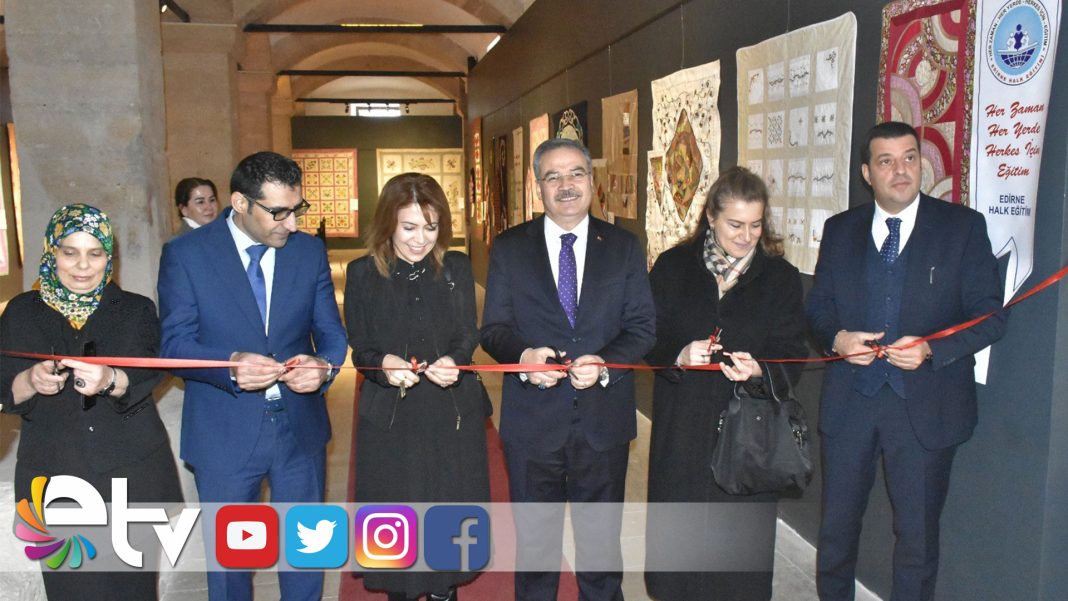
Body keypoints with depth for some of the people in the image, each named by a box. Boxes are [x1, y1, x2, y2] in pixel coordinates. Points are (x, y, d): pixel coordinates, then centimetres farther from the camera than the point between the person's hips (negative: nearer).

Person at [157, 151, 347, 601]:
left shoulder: (310, 250, 0)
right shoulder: (185, 254, -8)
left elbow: (330, 331, 1)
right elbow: (175, 345, -10)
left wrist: (323, 366, -23)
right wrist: (230, 363, -30)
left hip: (300, 428, 3)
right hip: (224, 435, -2)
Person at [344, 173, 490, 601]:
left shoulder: (457, 268, -1)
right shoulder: (363, 273, -5)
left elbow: (468, 334, 0)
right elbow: (360, 351, -2)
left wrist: (452, 362, -22)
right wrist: (383, 365, -24)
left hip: (453, 414, 2)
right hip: (390, 418, -1)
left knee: (450, 509, 12)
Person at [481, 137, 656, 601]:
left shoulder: (624, 246, 3)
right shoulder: (509, 248, 1)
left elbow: (643, 326, -1)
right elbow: (493, 329, -1)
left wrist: (604, 363, -20)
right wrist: (523, 355, -23)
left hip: (604, 419, 1)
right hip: (532, 420, 0)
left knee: (601, 540, 17)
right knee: (534, 540, 16)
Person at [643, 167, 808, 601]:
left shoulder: (780, 277, 1)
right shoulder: (673, 267, 3)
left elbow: (791, 356, -3)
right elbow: (647, 337, 2)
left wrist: (758, 371, -25)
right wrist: (677, 355, -18)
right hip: (681, 429, 1)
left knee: (740, 536, 6)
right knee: (678, 527, 9)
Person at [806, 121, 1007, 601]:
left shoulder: (962, 226, -3)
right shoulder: (840, 229, 6)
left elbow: (990, 315, -5)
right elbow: (818, 305, 11)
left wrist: (932, 349, -21)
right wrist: (835, 337, -11)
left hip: (925, 405, -2)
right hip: (849, 400, 3)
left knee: (917, 535, 10)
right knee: (836, 526, 15)